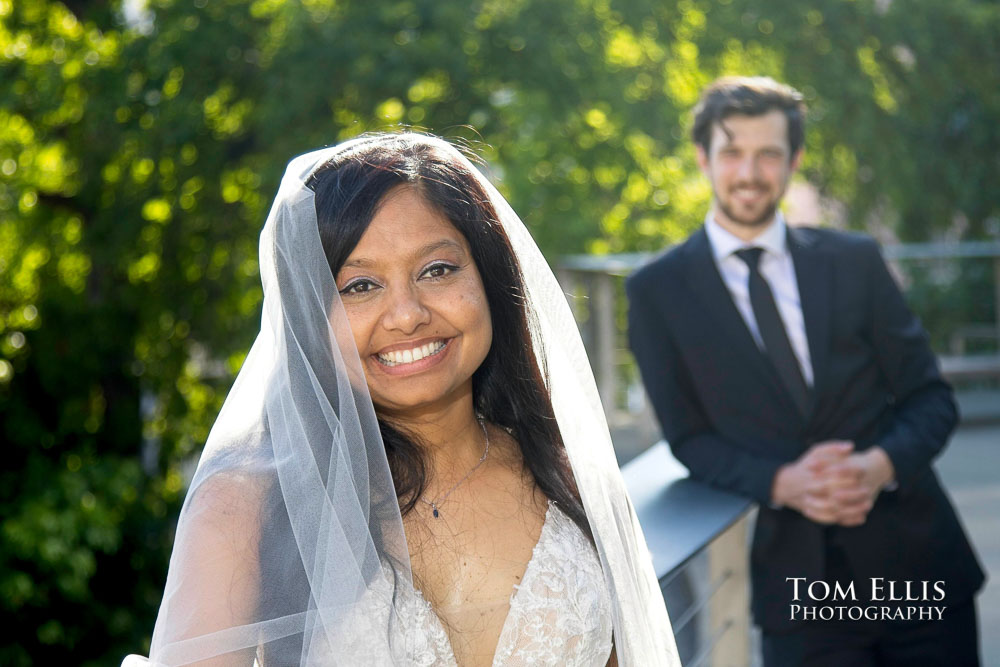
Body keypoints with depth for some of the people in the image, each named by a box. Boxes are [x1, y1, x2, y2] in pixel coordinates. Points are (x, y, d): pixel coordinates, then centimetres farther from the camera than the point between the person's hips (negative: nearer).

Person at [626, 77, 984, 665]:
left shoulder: (855, 261, 4)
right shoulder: (658, 290, 0)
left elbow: (932, 397, 5)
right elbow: (689, 437, 0)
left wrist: (882, 463, -16)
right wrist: (781, 482, -18)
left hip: (914, 554, 2)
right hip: (795, 579, -2)